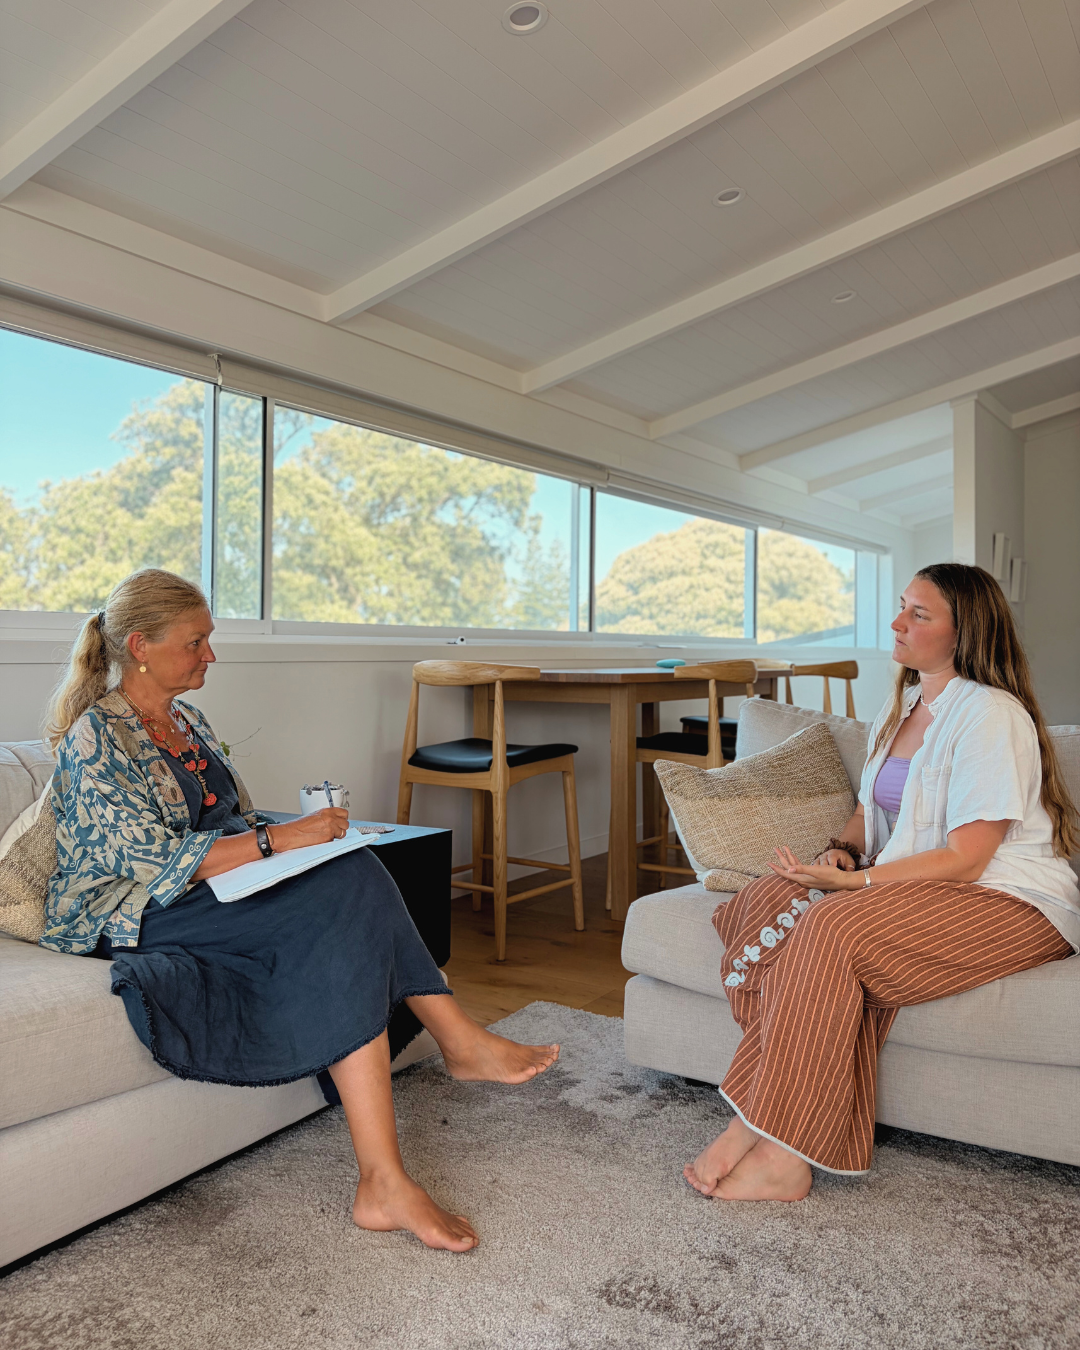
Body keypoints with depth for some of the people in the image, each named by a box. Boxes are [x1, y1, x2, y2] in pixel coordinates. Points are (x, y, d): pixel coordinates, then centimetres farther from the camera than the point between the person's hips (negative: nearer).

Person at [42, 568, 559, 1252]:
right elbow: (156, 860, -18)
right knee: (349, 889, -30)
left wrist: (302, 831, 0)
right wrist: (277, 842, -24)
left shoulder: (189, 721, 18)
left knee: (352, 878, -22)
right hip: (135, 921, -8)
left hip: (216, 891, 8)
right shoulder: (97, 740, -9)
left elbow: (239, 822, 20)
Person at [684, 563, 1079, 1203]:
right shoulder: (900, 708, 15)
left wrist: (853, 881, -23)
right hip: (909, 883, 8)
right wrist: (840, 852, -2)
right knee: (766, 901, -18)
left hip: (1008, 903, -8)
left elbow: (964, 859, -19)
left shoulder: (990, 713, -14)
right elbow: (871, 811, 20)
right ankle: (757, 1120, -21)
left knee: (832, 927, -34)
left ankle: (784, 1155, -24)